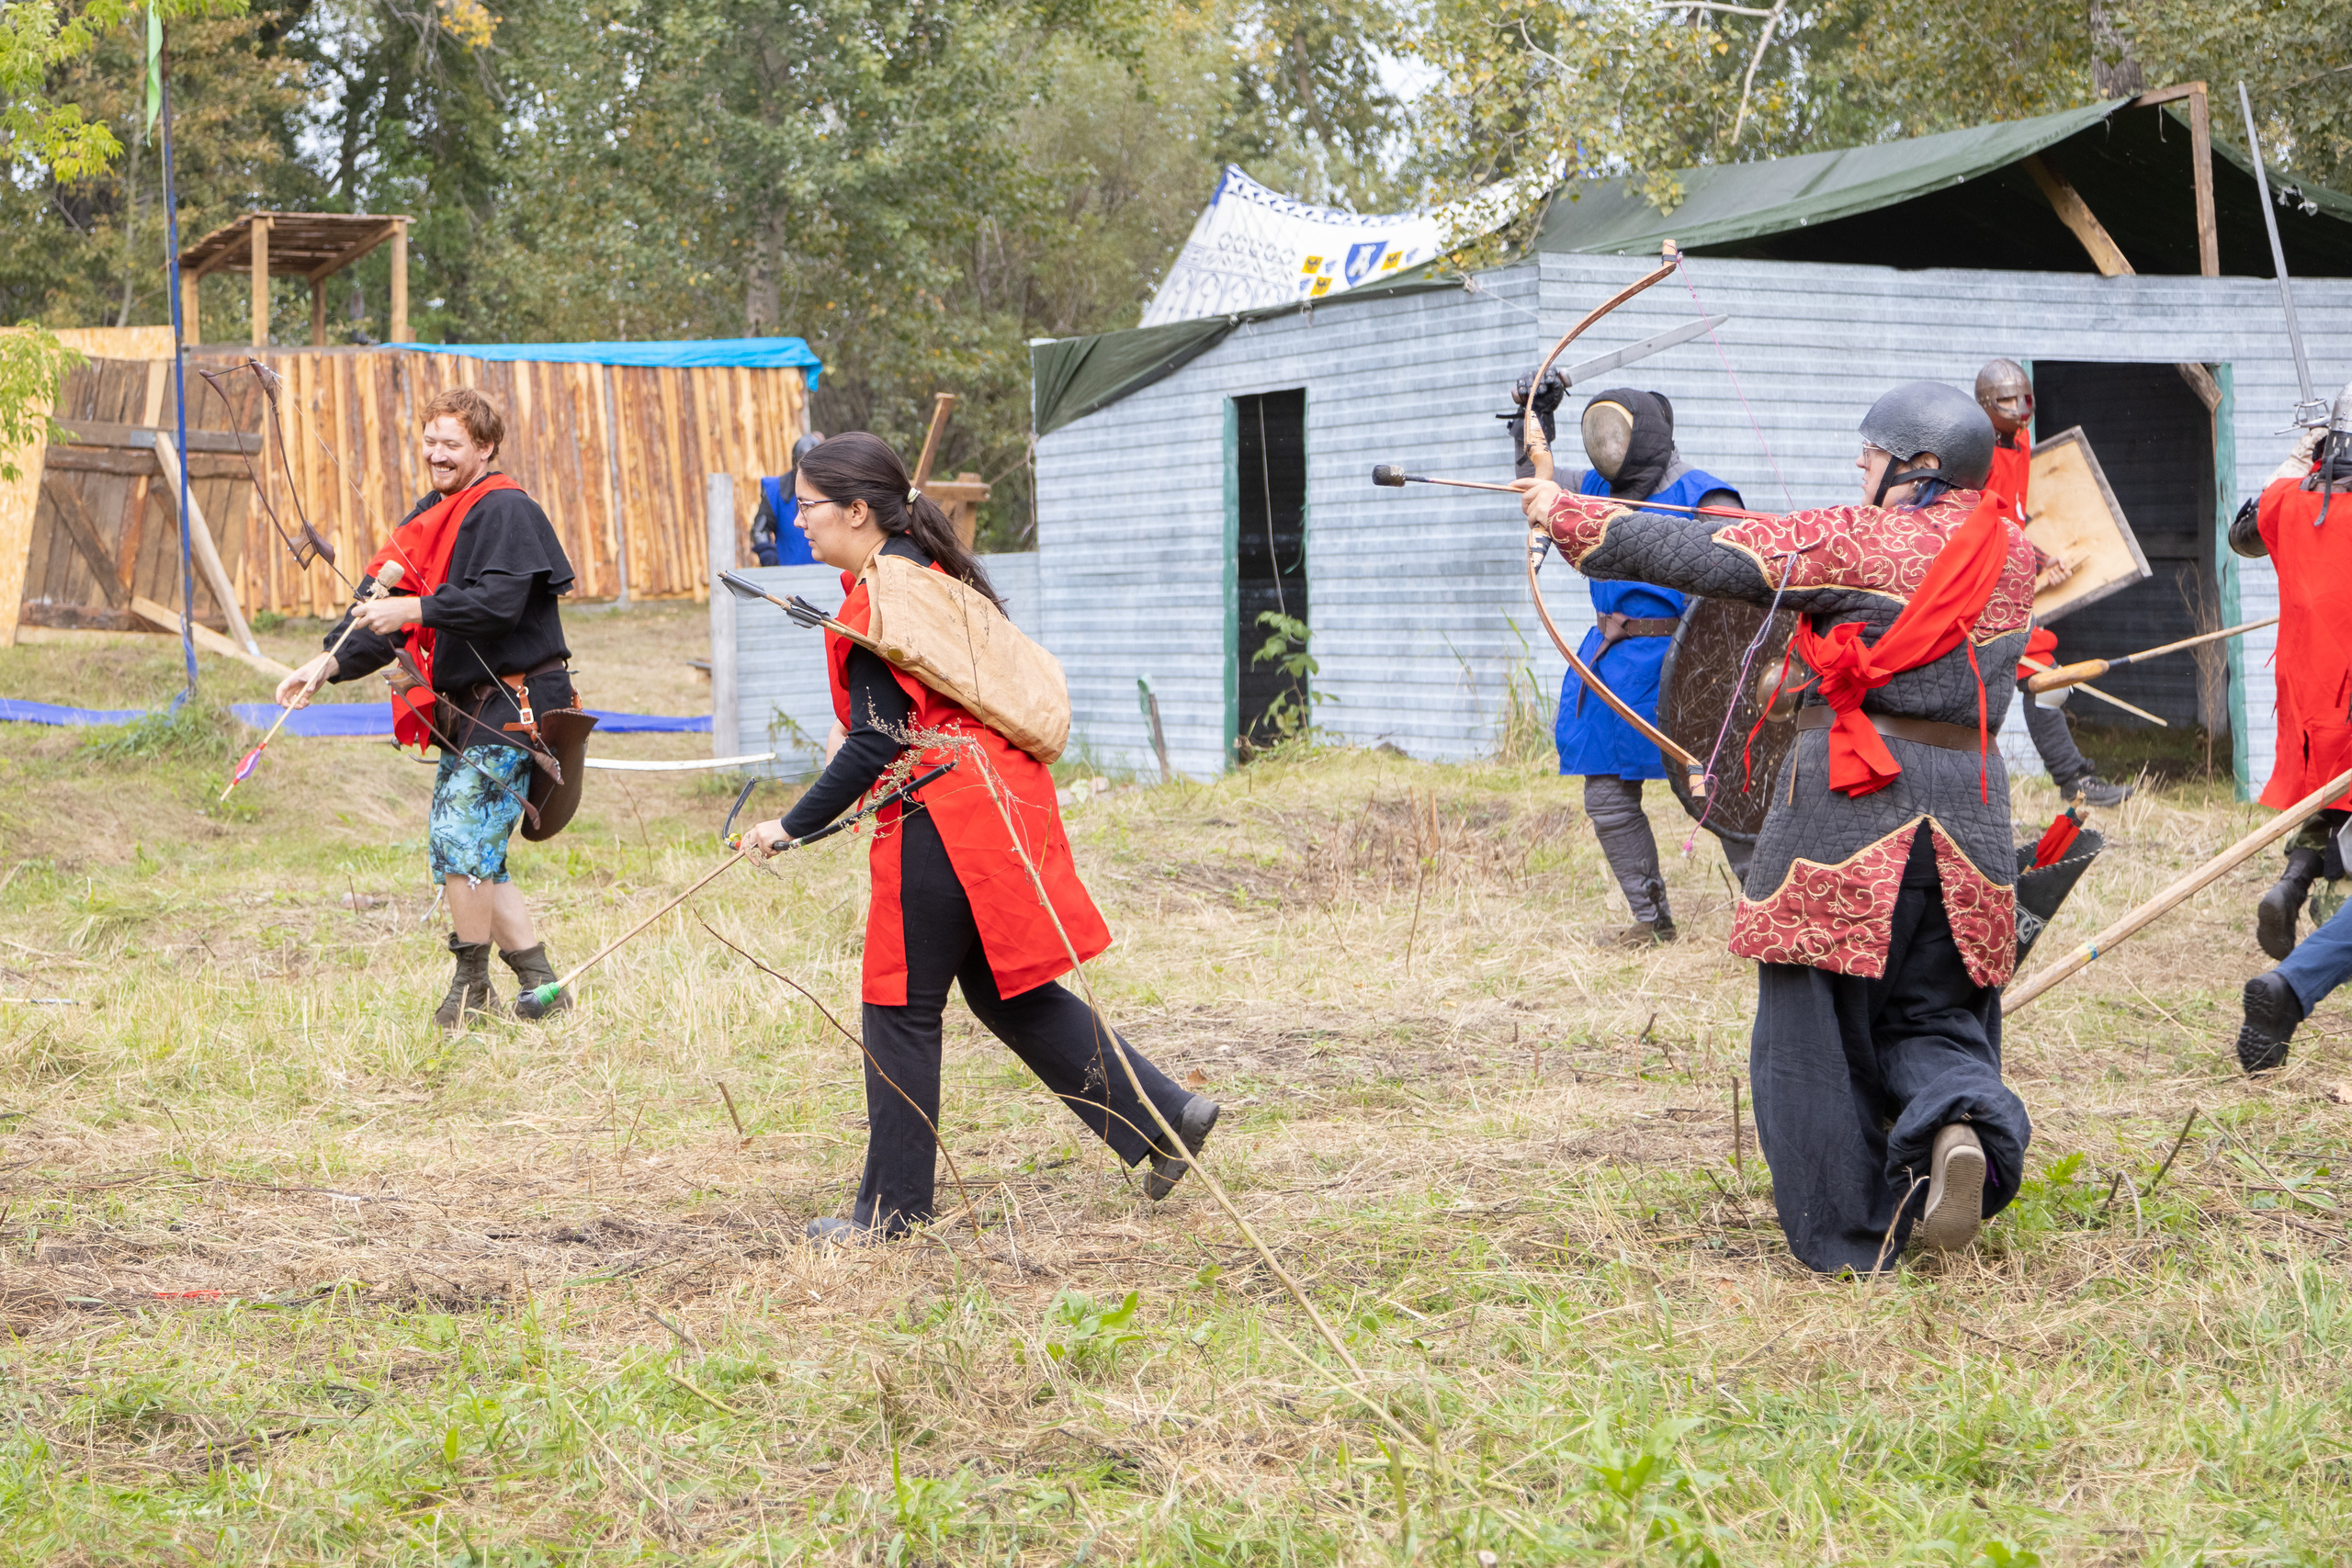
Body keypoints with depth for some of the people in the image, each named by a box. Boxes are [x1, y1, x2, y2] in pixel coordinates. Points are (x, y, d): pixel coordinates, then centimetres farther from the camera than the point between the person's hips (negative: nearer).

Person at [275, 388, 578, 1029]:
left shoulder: (506, 511, -10)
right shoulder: (431, 518, 16)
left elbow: (500, 601, -24)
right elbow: (383, 603, 9)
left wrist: (414, 609, -27)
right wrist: (330, 662, -5)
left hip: (513, 705, -10)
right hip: (467, 709, 10)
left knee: (459, 836, -15)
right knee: (471, 856, 10)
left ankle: (471, 985, -2)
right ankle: (540, 984, 15)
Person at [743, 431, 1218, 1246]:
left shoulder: (878, 601, -16)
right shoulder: (928, 569, 15)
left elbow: (876, 743, -18)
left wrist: (792, 825, -11)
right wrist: (855, 730, 15)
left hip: (940, 825, -10)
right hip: (994, 802, 10)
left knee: (900, 1005, 1)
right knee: (1005, 989, 16)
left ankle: (892, 1207, 9)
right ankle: (1162, 1117, 12)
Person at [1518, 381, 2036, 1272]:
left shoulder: (1855, 543, -7)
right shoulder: (2012, 556, 10)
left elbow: (1705, 556, -7)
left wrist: (1570, 516, 2)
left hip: (1848, 799, -5)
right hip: (1968, 808, 5)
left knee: (1820, 1024, 4)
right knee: (1933, 1012, 16)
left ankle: (1848, 1243, 6)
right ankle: (1959, 1117, -18)